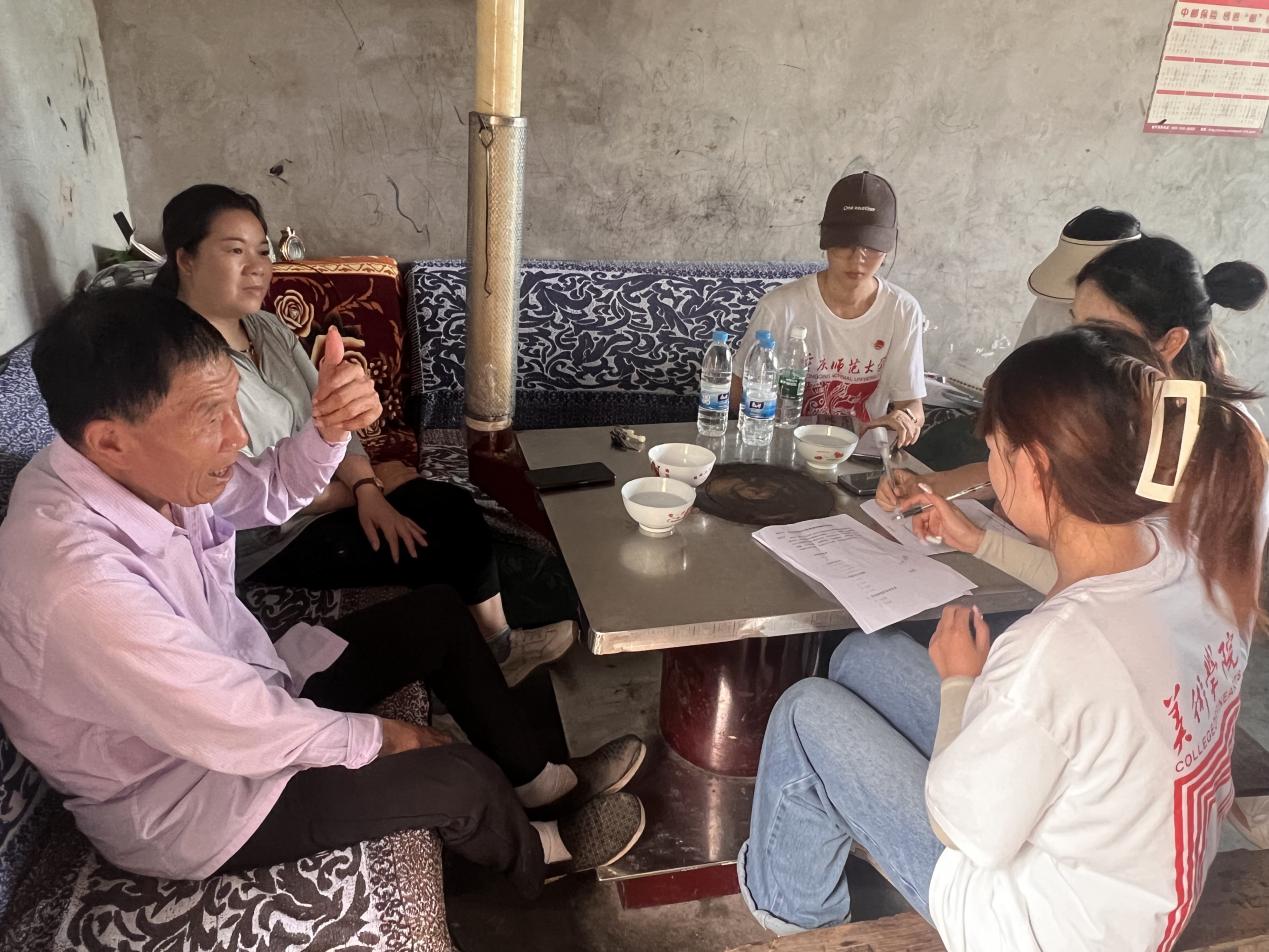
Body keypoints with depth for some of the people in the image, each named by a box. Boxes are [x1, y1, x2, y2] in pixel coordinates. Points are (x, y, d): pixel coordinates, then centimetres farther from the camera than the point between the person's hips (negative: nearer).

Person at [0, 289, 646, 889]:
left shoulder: (135, 465, -14)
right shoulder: (79, 580, -38)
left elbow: (271, 492, 3)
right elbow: (241, 730, -31)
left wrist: (329, 428, -19)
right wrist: (376, 736, -13)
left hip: (244, 693, 9)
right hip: (180, 797, -8)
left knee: (438, 614, 6)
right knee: (459, 778, -13)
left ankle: (536, 780, 23)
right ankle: (537, 855, 23)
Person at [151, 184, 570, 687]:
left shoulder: (268, 327, 3)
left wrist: (365, 487, -14)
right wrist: (366, 489, -13)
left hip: (318, 495, 8)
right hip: (267, 543, -8)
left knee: (454, 506, -8)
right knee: (437, 546, -12)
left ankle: (498, 644, 7)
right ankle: (491, 652, 14)